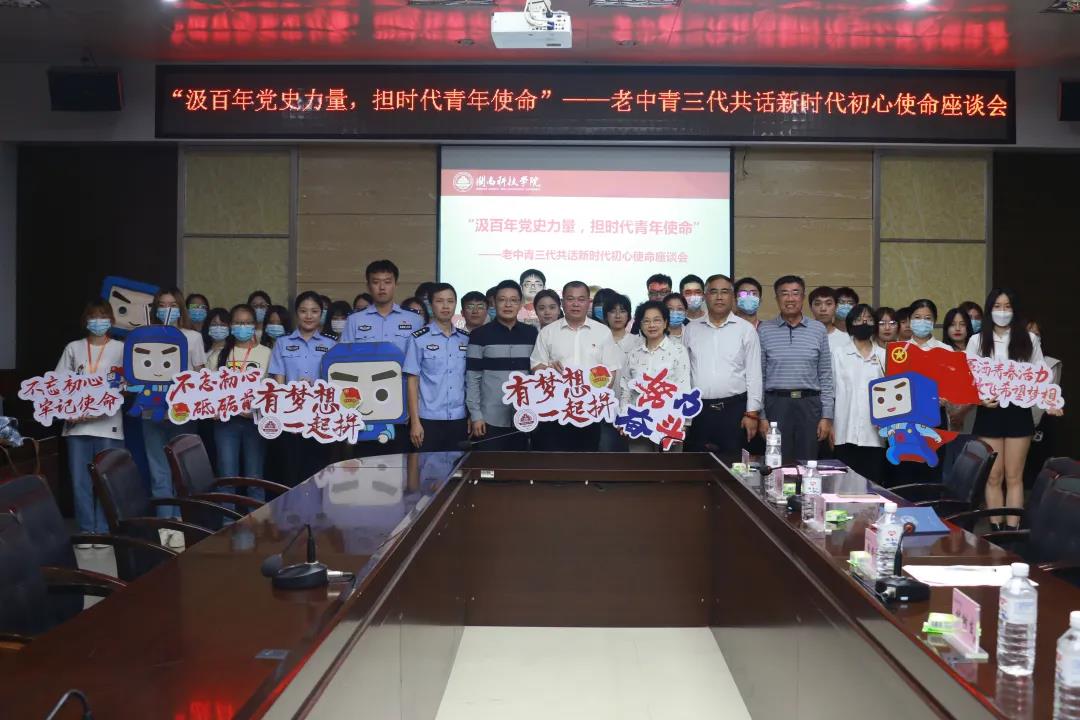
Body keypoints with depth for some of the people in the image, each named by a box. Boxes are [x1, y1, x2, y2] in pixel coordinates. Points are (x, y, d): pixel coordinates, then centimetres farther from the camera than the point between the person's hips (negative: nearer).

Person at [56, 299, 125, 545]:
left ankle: (103, 530, 9)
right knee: (80, 480, 2)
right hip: (77, 423, 2)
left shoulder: (121, 348, 4)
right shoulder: (73, 348, 10)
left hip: (108, 423, -2)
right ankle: (86, 530, 10)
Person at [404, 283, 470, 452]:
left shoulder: (466, 339, 8)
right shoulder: (419, 339, -3)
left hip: (459, 419, 3)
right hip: (429, 419, -3)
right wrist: (415, 421, -8)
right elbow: (412, 381, -3)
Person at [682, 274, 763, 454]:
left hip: (734, 409, -2)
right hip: (698, 410, 2)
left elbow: (754, 374, 1)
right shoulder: (691, 329, 9)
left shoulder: (746, 329, 3)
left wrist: (752, 413, -4)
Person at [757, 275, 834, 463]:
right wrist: (761, 416, -1)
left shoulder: (818, 330, 7)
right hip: (776, 404, -1)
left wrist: (827, 416, 2)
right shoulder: (764, 331, 4)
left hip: (809, 405, 1)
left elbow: (826, 377, 7)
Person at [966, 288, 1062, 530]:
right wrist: (980, 399, -17)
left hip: (1018, 411, 0)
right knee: (993, 476, 5)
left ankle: (1012, 530, 7)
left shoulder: (1029, 339, 5)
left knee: (1014, 476, 4)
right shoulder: (977, 341, 4)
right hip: (989, 413, 0)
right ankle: (995, 529, 10)